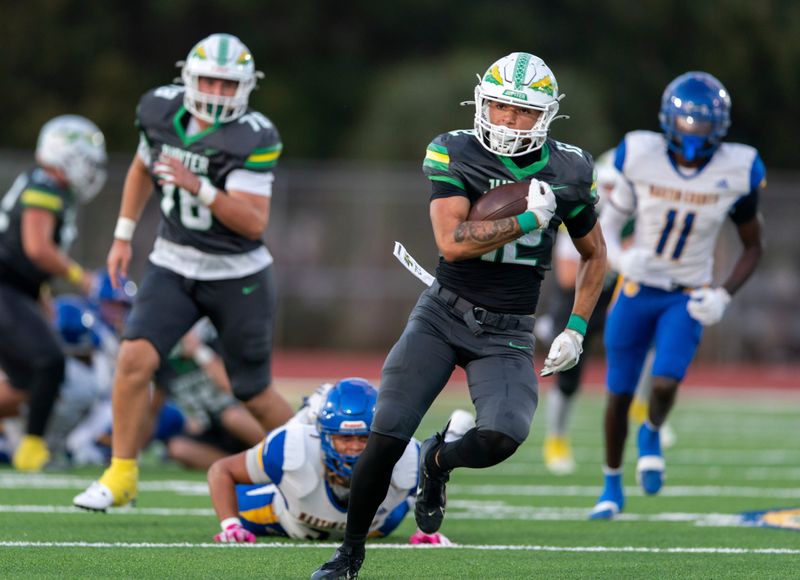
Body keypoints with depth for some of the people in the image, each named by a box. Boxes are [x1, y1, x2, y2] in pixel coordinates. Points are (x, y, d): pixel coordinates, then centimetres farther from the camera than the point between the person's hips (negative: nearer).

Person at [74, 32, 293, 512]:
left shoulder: (253, 139, -21)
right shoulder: (161, 111, -5)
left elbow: (254, 223, -26)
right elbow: (142, 169, 16)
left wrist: (199, 188, -38)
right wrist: (123, 235, 14)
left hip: (238, 276, -3)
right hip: (173, 267, 4)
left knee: (255, 395, 7)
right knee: (135, 358, -18)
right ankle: (122, 476, -7)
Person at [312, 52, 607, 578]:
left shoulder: (567, 172, -1)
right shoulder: (454, 154, -7)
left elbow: (594, 256, 14)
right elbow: (452, 241, -20)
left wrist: (577, 329, 7)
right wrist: (528, 219, -22)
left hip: (507, 332, 1)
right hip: (443, 314, -1)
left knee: (503, 437, -23)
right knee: (387, 438, -9)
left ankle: (438, 461, 14)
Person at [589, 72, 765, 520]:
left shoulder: (736, 172, -11)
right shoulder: (641, 158, -12)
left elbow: (753, 247, 2)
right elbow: (607, 224, 0)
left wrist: (723, 297, -11)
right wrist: (622, 259, -21)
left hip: (689, 299, -1)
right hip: (638, 292, 1)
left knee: (665, 385, -20)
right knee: (620, 393, 6)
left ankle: (651, 435, 17)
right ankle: (613, 487, 28)